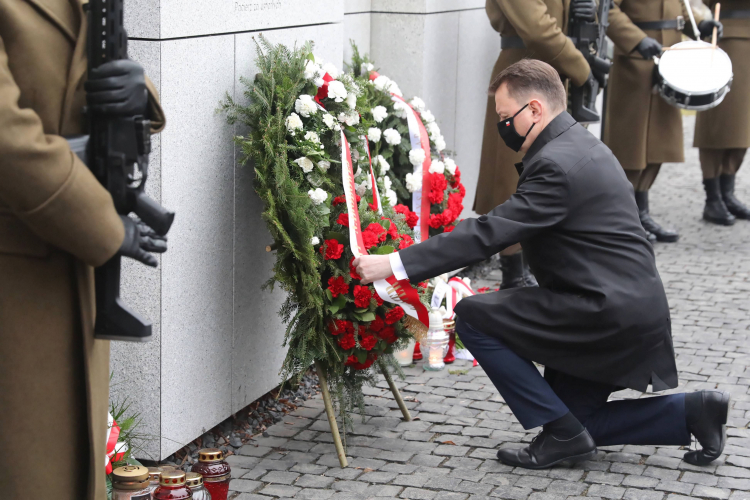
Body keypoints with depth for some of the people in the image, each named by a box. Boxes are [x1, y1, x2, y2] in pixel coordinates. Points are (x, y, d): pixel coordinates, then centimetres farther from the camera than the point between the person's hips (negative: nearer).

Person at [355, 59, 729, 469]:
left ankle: (562, 433, -4)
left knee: (474, 316, -9)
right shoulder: (580, 144, 14)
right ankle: (692, 411, 14)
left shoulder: (556, 164, -19)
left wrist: (395, 264, -23)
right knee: (571, 416, 17)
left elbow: (489, 232, -24)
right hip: (630, 308, 11)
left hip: (606, 313, -11)